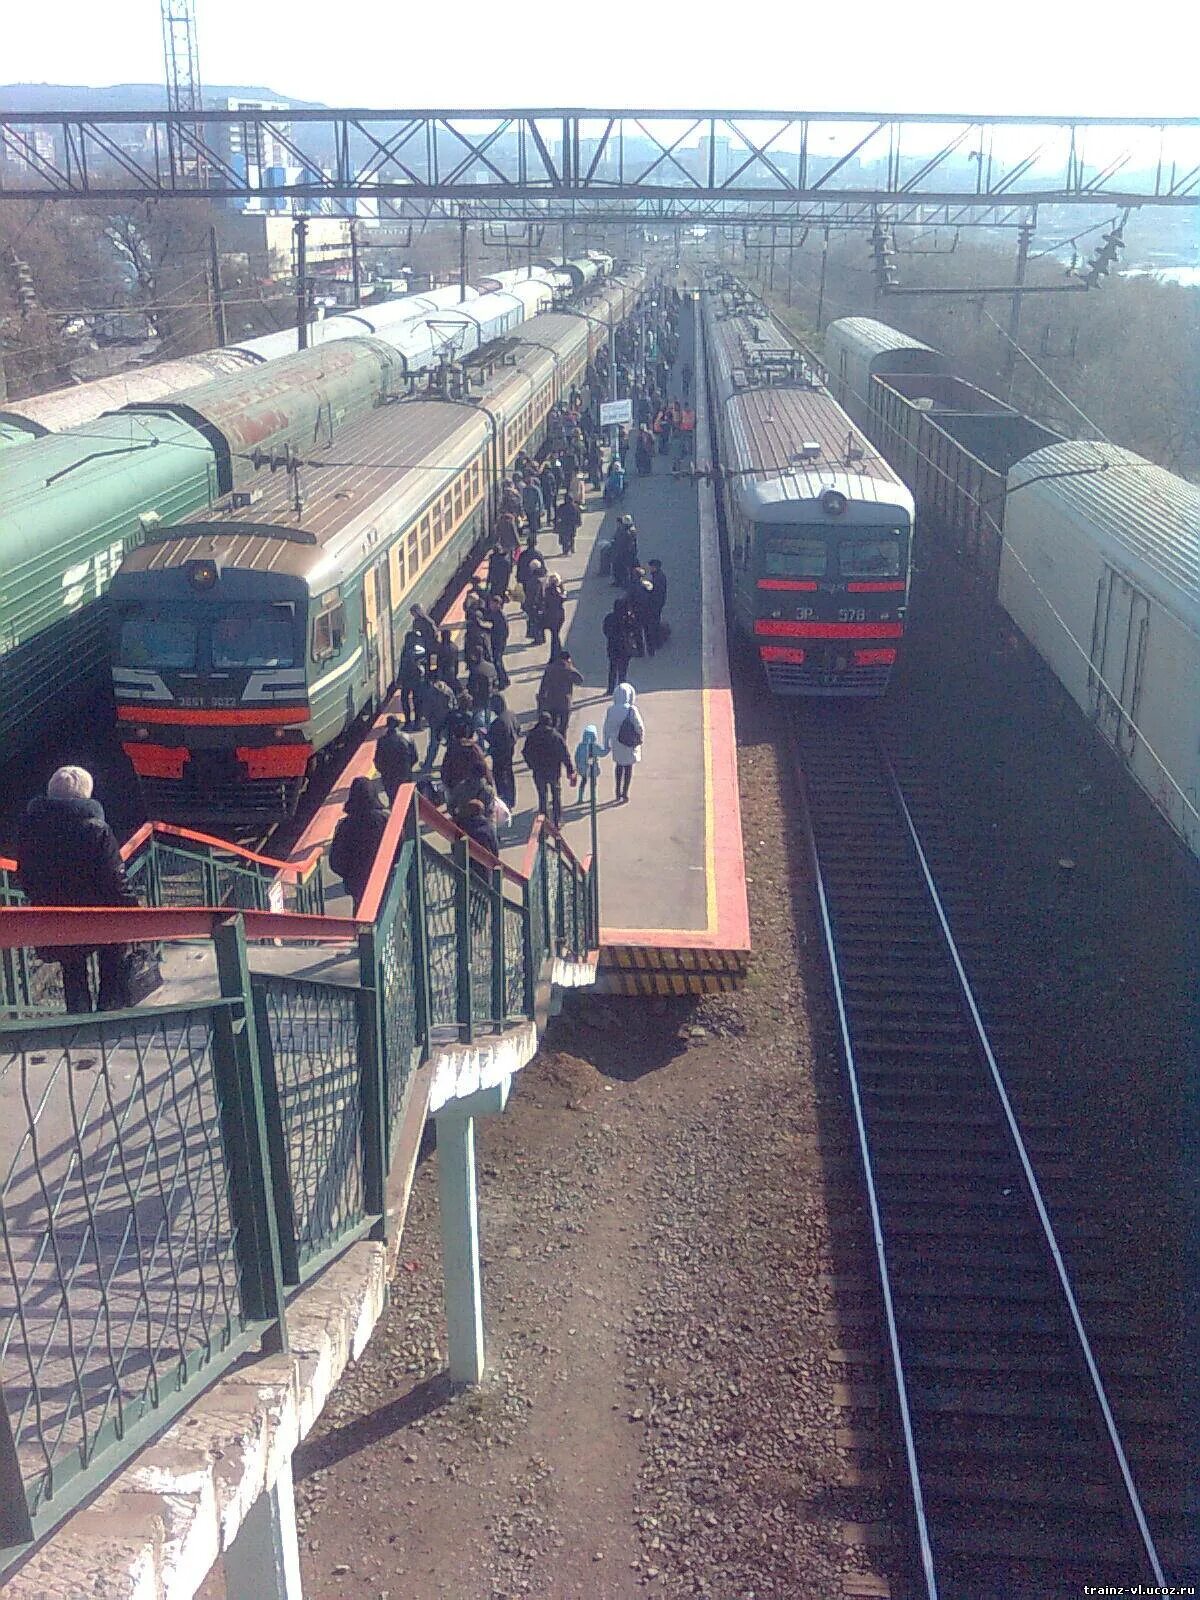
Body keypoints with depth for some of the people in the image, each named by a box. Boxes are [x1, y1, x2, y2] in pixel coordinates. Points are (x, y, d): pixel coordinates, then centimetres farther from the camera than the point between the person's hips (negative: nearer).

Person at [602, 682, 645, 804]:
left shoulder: (610, 710, -9)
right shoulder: (631, 710, -21)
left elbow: (606, 729, -2)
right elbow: (640, 727, -16)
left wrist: (606, 746, 9)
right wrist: (641, 738, 5)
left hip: (616, 743, 3)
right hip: (630, 744, -3)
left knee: (618, 765, 21)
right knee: (629, 767, 13)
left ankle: (618, 793, 29)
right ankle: (625, 794, 19)